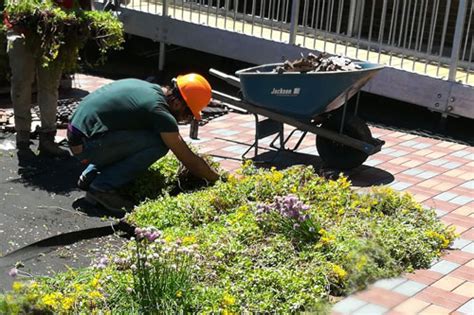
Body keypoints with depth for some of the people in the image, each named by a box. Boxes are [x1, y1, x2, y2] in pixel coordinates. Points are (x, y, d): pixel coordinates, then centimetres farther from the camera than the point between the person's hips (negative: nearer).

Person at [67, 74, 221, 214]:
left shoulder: (148, 87, 12)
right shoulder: (160, 112, -15)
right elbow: (190, 161, -9)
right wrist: (219, 180, 5)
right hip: (87, 145, -9)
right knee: (159, 143, -13)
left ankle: (91, 174, 12)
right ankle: (102, 188, -8)